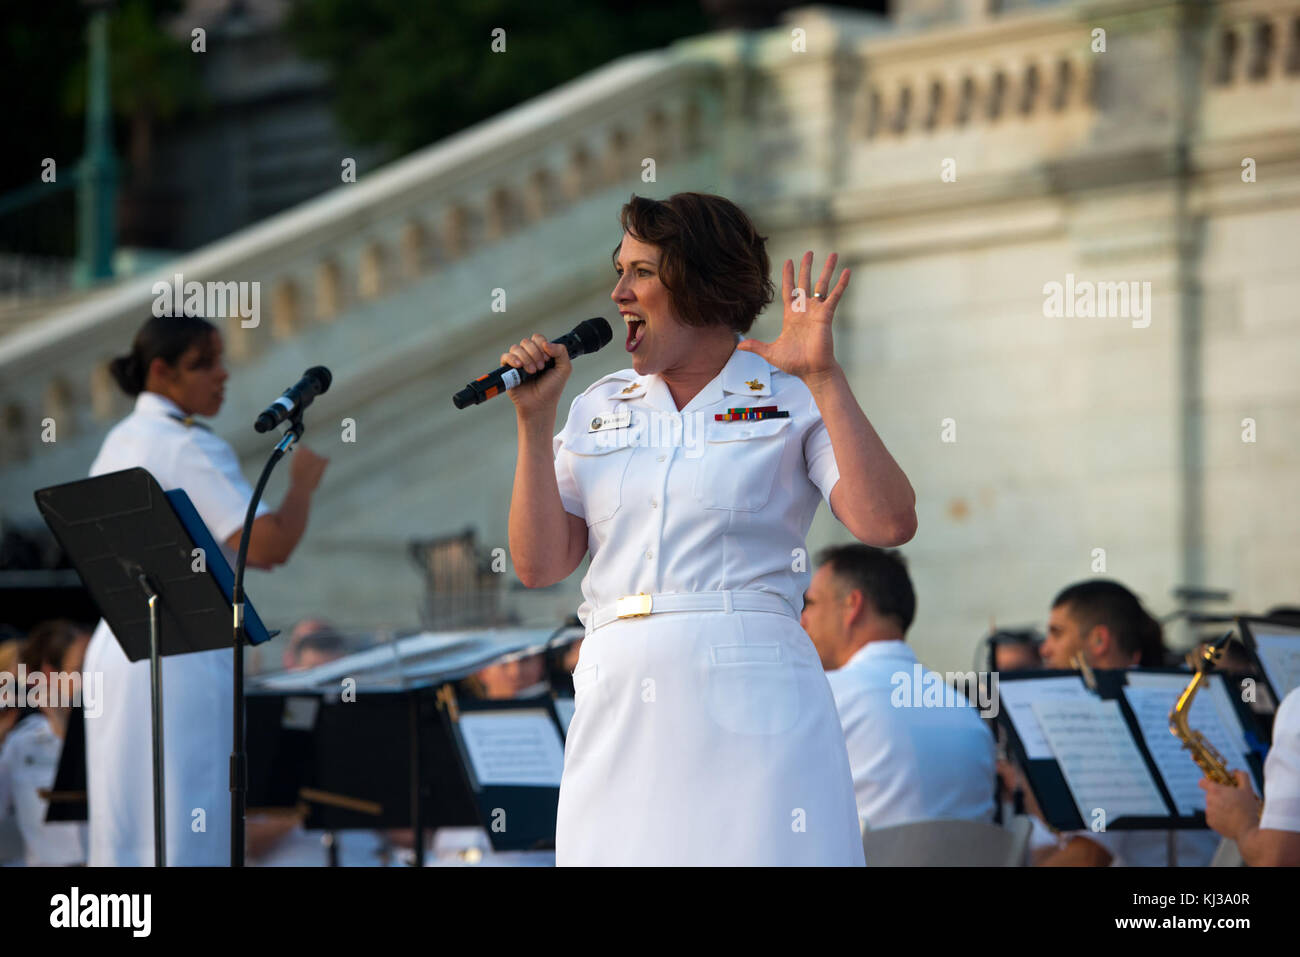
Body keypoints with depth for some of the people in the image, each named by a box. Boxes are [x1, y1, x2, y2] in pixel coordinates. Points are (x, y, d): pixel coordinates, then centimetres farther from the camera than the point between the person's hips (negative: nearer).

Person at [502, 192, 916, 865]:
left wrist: (825, 378, -13)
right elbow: (539, 565, 9)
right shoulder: (600, 407, 16)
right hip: (618, 706, 4)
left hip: (751, 706, -3)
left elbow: (888, 525, -11)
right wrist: (534, 420, 3)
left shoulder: (792, 399, 4)